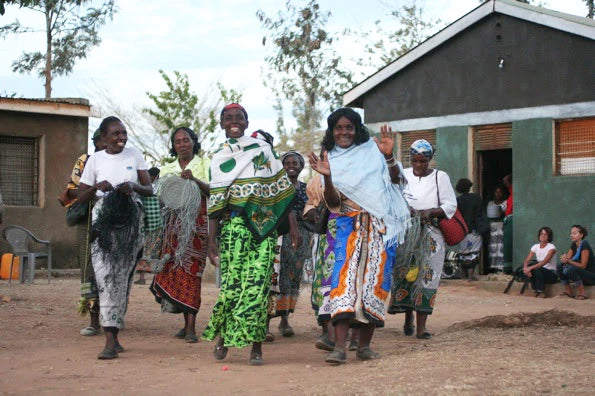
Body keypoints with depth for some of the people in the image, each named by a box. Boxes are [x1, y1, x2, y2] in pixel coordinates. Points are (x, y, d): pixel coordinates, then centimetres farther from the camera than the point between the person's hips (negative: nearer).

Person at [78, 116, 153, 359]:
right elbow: (81, 197, 8)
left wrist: (133, 187, -14)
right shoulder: (95, 160, 5)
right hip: (104, 222, -1)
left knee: (122, 279, 4)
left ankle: (113, 336, 16)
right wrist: (97, 187, -13)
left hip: (130, 222, 2)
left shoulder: (134, 155, 7)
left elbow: (149, 190, 8)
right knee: (106, 278, -12)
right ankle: (111, 341, -16)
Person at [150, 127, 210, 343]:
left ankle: (191, 327, -15)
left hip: (197, 223, -4)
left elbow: (212, 191, -8)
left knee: (190, 270, -12)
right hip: (173, 224, 4)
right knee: (174, 270, 0)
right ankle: (186, 323, 9)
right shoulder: (167, 169, 16)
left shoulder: (203, 165, 5)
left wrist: (194, 180, -24)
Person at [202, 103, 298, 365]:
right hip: (233, 226, 0)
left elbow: (282, 191, 10)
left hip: (264, 227, 0)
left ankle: (256, 345, 0)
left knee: (258, 284, -6)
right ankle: (223, 336, 15)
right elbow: (215, 203, 9)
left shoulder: (263, 148, 11)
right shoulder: (218, 158, 12)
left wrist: (292, 227, 5)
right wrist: (211, 241, 2)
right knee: (232, 283, -7)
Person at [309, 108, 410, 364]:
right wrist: (327, 177, -17)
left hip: (380, 226, 1)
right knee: (345, 277, -15)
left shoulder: (371, 150, 10)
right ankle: (339, 347, -21)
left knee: (375, 279, -1)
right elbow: (333, 203, -1)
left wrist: (388, 156, -10)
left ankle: (364, 345, 6)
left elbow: (395, 180, 6)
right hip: (350, 225, -1)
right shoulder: (331, 160, 9)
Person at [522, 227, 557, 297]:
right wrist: (525, 268, -30)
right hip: (539, 273, 5)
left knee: (537, 268, -31)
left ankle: (541, 292, -18)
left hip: (552, 274, -5)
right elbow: (527, 260, -6)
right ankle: (536, 291, -13)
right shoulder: (535, 247, 3)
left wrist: (530, 268, -37)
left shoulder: (551, 247, -14)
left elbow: (545, 262, -29)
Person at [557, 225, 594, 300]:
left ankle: (582, 293, -20)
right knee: (560, 266, -6)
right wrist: (564, 258, -21)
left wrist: (569, 261, -29)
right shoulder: (573, 245, 6)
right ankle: (568, 291, -3)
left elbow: (583, 265, -22)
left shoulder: (585, 245, -18)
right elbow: (567, 258, 2)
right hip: (581, 274, 8)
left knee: (571, 269, -33)